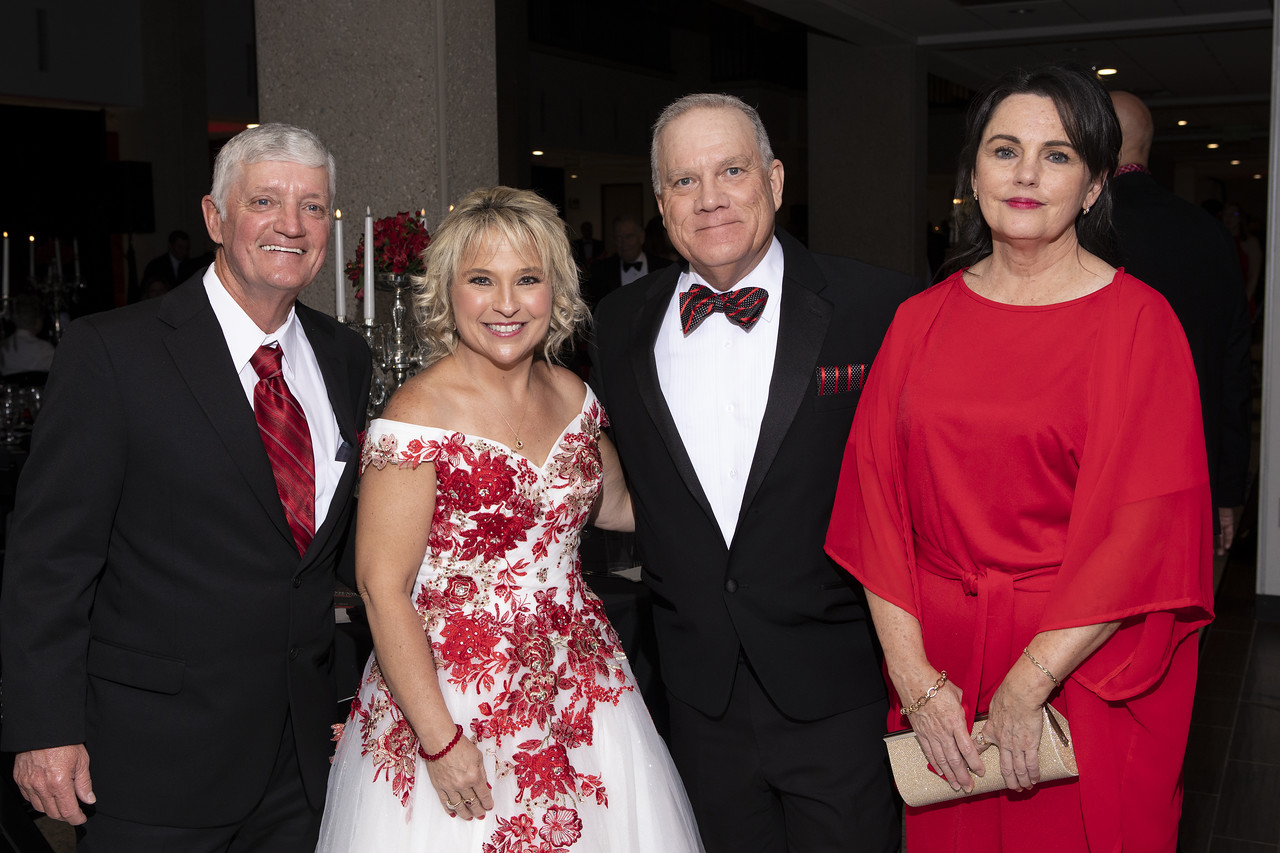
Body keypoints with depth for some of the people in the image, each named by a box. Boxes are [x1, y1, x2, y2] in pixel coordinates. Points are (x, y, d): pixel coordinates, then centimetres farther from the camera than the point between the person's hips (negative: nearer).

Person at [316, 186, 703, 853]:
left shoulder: (570, 393, 3)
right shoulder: (418, 415, -15)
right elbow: (383, 588, -16)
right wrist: (439, 738, -17)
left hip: (580, 686, 6)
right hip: (453, 692, -5)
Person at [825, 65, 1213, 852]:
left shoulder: (1139, 323, -8)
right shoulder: (922, 321, 2)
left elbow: (1143, 526, -13)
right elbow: (880, 499, 0)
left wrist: (1025, 685, -16)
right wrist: (912, 676, -8)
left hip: (1088, 662, -3)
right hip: (938, 659, 3)